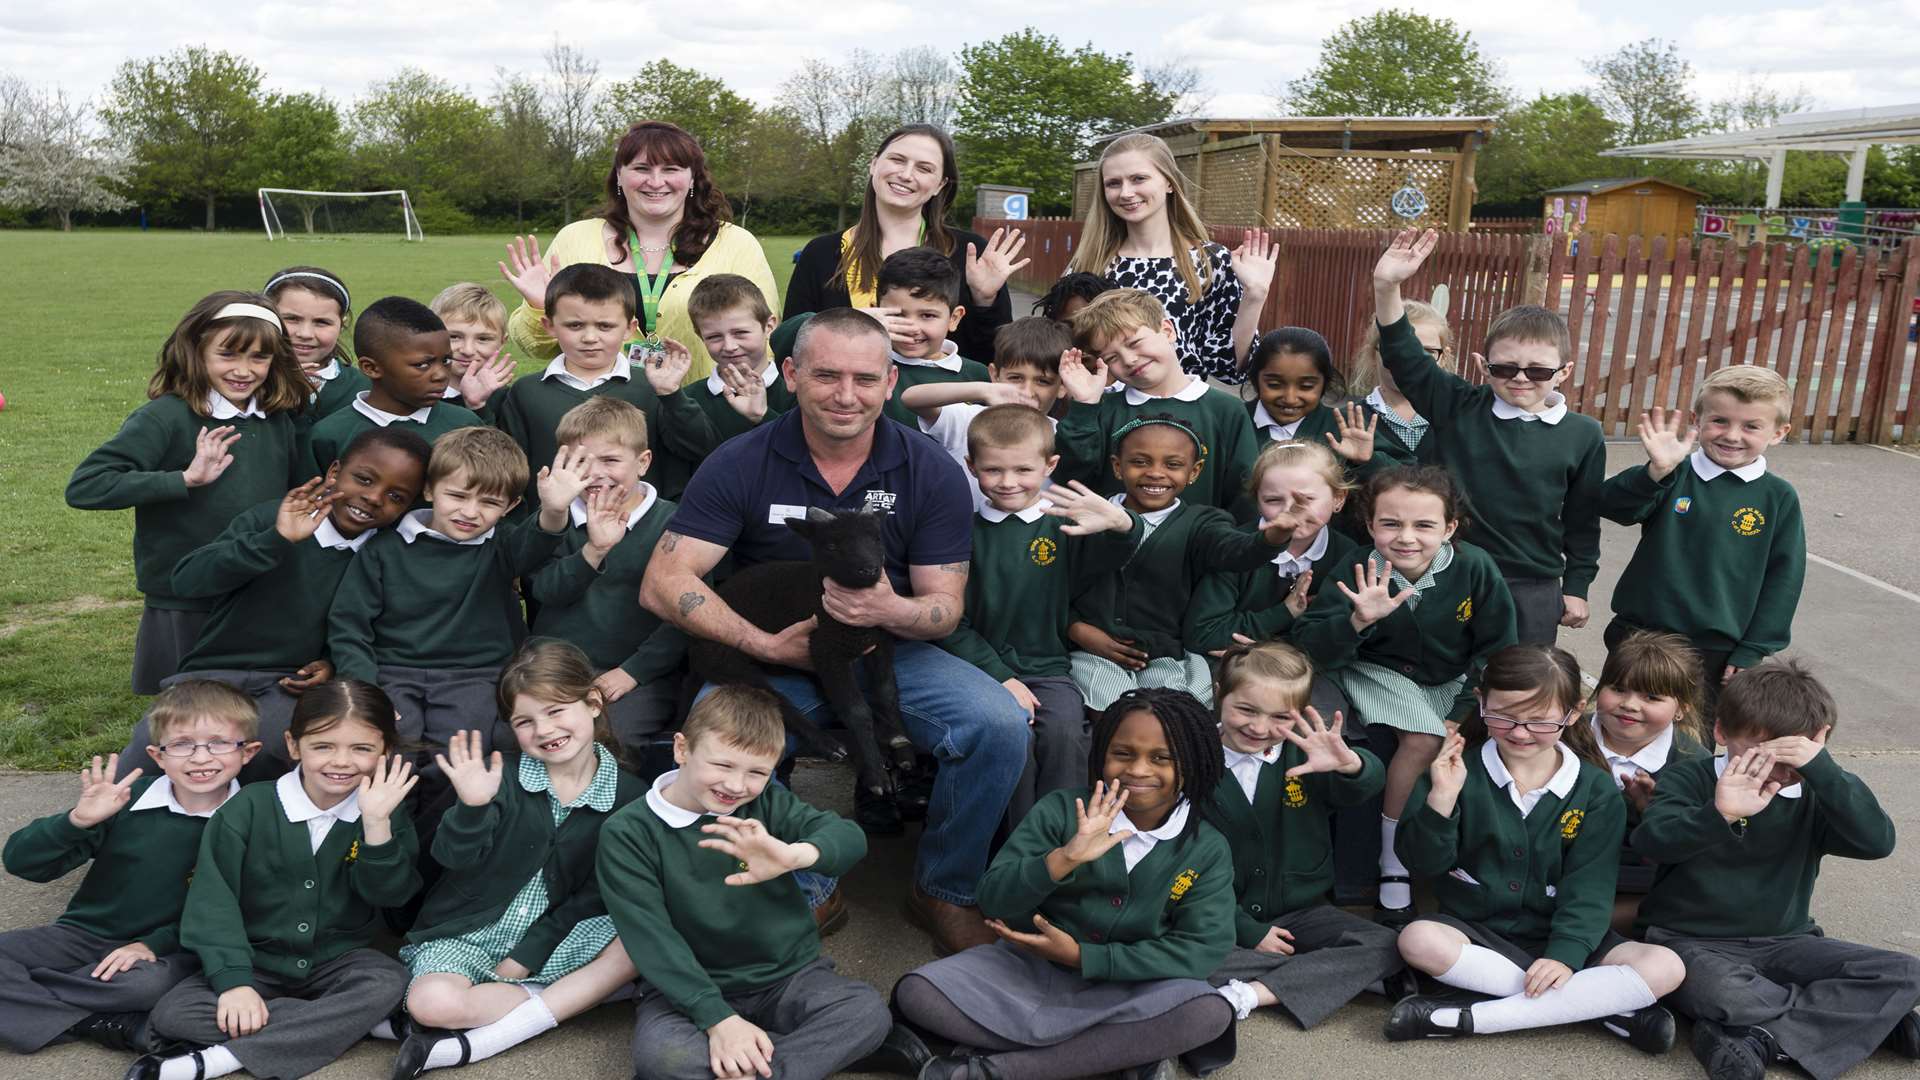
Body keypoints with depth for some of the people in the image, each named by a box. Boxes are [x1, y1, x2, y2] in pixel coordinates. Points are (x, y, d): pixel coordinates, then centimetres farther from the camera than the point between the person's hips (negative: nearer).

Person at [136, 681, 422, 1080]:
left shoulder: (384, 813, -4)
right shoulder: (249, 807, -9)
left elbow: (390, 895, -13)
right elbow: (213, 899, -12)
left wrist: (377, 823, -27)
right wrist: (233, 981, -23)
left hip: (338, 963, 0)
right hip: (256, 963, 0)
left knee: (389, 984, -31)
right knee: (172, 1014, -23)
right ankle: (341, 1022, -23)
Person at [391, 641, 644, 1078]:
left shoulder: (627, 794, -4)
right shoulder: (501, 773, -7)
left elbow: (598, 892, -1)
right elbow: (452, 857, -16)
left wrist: (531, 952, -8)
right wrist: (472, 807, -36)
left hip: (553, 934, 2)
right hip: (468, 935, -2)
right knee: (431, 1002, -33)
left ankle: (476, 1043, -23)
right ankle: (565, 997, -10)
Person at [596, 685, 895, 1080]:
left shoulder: (767, 802, -2)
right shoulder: (628, 833, -9)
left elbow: (850, 837, -17)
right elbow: (653, 941, -16)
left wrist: (796, 854, -40)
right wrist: (717, 1018, -27)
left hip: (788, 978, 2)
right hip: (691, 989, -2)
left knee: (868, 1010, -23)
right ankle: (825, 1048, -21)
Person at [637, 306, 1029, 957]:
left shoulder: (931, 471, -4)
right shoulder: (740, 464, -8)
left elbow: (946, 604, -3)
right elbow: (663, 584, -11)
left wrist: (892, 611, -27)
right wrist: (768, 645, -20)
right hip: (769, 660, -1)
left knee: (1001, 725, -24)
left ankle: (944, 890, 4)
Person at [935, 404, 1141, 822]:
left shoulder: (1063, 524, 6)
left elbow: (1113, 554, -13)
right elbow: (953, 623, 0)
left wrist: (1120, 523, -37)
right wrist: (1000, 677, -10)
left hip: (1047, 668, 1)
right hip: (981, 666, -1)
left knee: (1065, 728, -26)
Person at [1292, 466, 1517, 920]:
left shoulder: (1475, 568, -18)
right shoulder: (1355, 572, -21)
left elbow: (1497, 649, -7)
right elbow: (1309, 646, -25)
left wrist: (1464, 714, -17)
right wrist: (1358, 620, -44)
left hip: (1453, 680, 3)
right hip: (1380, 673, -3)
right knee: (1423, 739, -29)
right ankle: (1392, 862, -10)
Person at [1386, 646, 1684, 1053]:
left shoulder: (1595, 790, -1)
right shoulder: (1459, 771, -4)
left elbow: (1589, 886, -6)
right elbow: (1422, 861, -8)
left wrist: (1566, 954, -21)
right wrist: (1441, 799, -25)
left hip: (1556, 936, 2)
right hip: (1474, 930, -1)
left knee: (1666, 968, -22)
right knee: (1418, 940, -33)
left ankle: (1466, 1018, -27)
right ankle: (1606, 1005, -25)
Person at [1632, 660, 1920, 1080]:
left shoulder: (1813, 797, 2)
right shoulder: (1689, 778, -6)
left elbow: (1878, 841, -17)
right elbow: (1650, 841, -24)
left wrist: (1821, 769, -27)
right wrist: (1717, 815, -42)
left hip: (1783, 943, 4)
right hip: (1691, 941, -4)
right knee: (1724, 995, -37)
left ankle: (1761, 1038, -21)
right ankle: (1874, 1018, -12)